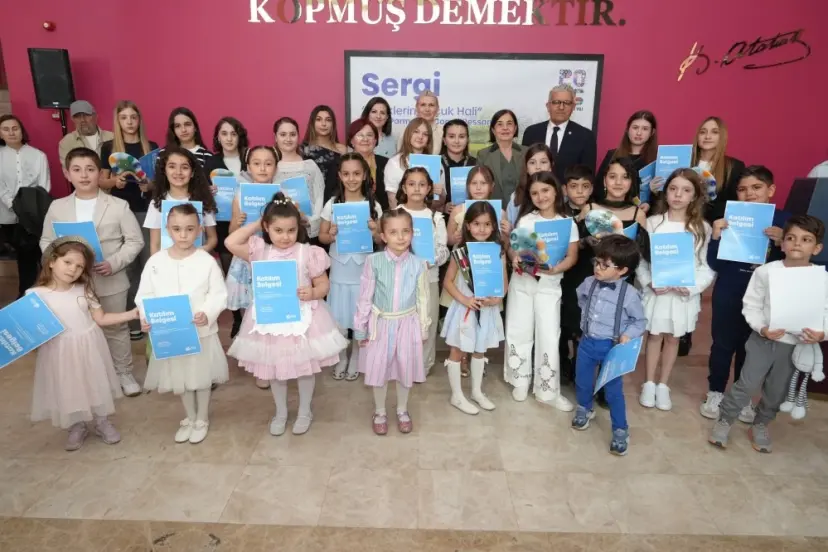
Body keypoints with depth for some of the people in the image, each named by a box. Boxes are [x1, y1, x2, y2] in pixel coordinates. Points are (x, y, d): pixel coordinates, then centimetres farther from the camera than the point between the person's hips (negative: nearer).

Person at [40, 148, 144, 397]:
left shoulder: (118, 205, -6)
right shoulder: (57, 207, 2)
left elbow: (135, 240, -6)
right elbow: (46, 241, 8)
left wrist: (114, 263, -18)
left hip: (110, 281, -2)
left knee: (116, 328, 12)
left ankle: (124, 373, 27)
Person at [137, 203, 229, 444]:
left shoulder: (207, 261, -11)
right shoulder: (155, 262, -5)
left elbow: (219, 294, -10)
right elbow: (145, 295, 0)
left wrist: (207, 314, -26)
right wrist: (145, 318, -16)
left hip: (201, 331, -2)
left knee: (201, 378, 15)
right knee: (180, 379, 19)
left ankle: (202, 419, 36)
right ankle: (190, 418, 41)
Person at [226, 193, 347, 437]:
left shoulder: (308, 253, -10)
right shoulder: (260, 251, -3)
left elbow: (324, 284, -4)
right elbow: (231, 243, -14)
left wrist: (313, 293, -26)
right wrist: (256, 224, -7)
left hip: (302, 318, -2)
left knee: (305, 367, 12)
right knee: (274, 369, 16)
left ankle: (304, 412, 33)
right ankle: (280, 413, 37)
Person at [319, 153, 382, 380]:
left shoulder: (373, 205, -3)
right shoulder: (332, 204, -3)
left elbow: (381, 240, 3)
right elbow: (321, 236, 3)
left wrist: (374, 232, -18)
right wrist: (332, 235, -18)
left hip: (363, 270, 0)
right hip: (339, 270, 0)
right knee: (338, 318, 8)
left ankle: (355, 358, 30)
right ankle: (341, 358, 29)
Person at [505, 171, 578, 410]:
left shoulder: (568, 223, -1)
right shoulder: (525, 220, 1)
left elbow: (572, 256, -2)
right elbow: (512, 247, 0)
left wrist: (556, 268, -20)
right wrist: (515, 259, -22)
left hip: (550, 285, -1)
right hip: (521, 281, 1)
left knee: (549, 337, 0)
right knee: (519, 332, 8)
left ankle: (548, 390, 14)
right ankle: (520, 382, 26)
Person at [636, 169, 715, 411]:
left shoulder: (702, 228, -3)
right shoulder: (653, 223, -5)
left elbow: (708, 266, -3)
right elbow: (640, 259, -4)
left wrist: (691, 287, -16)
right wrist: (649, 283, -16)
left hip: (685, 293, 1)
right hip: (656, 290, -1)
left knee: (673, 338, 13)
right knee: (655, 336, 10)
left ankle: (663, 385, 27)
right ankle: (649, 383, 24)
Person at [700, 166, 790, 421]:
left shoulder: (783, 220, -5)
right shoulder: (730, 219, -8)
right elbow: (715, 264, -8)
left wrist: (781, 243, -22)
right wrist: (716, 237, -23)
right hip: (727, 296, -1)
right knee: (722, 345, 10)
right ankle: (715, 393, 27)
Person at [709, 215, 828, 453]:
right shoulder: (765, 271, -10)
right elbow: (751, 305, -6)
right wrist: (762, 328, -20)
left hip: (797, 344, 2)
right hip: (763, 339, -2)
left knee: (777, 391, 16)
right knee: (747, 384, -1)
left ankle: (760, 426, 38)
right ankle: (724, 420, 18)